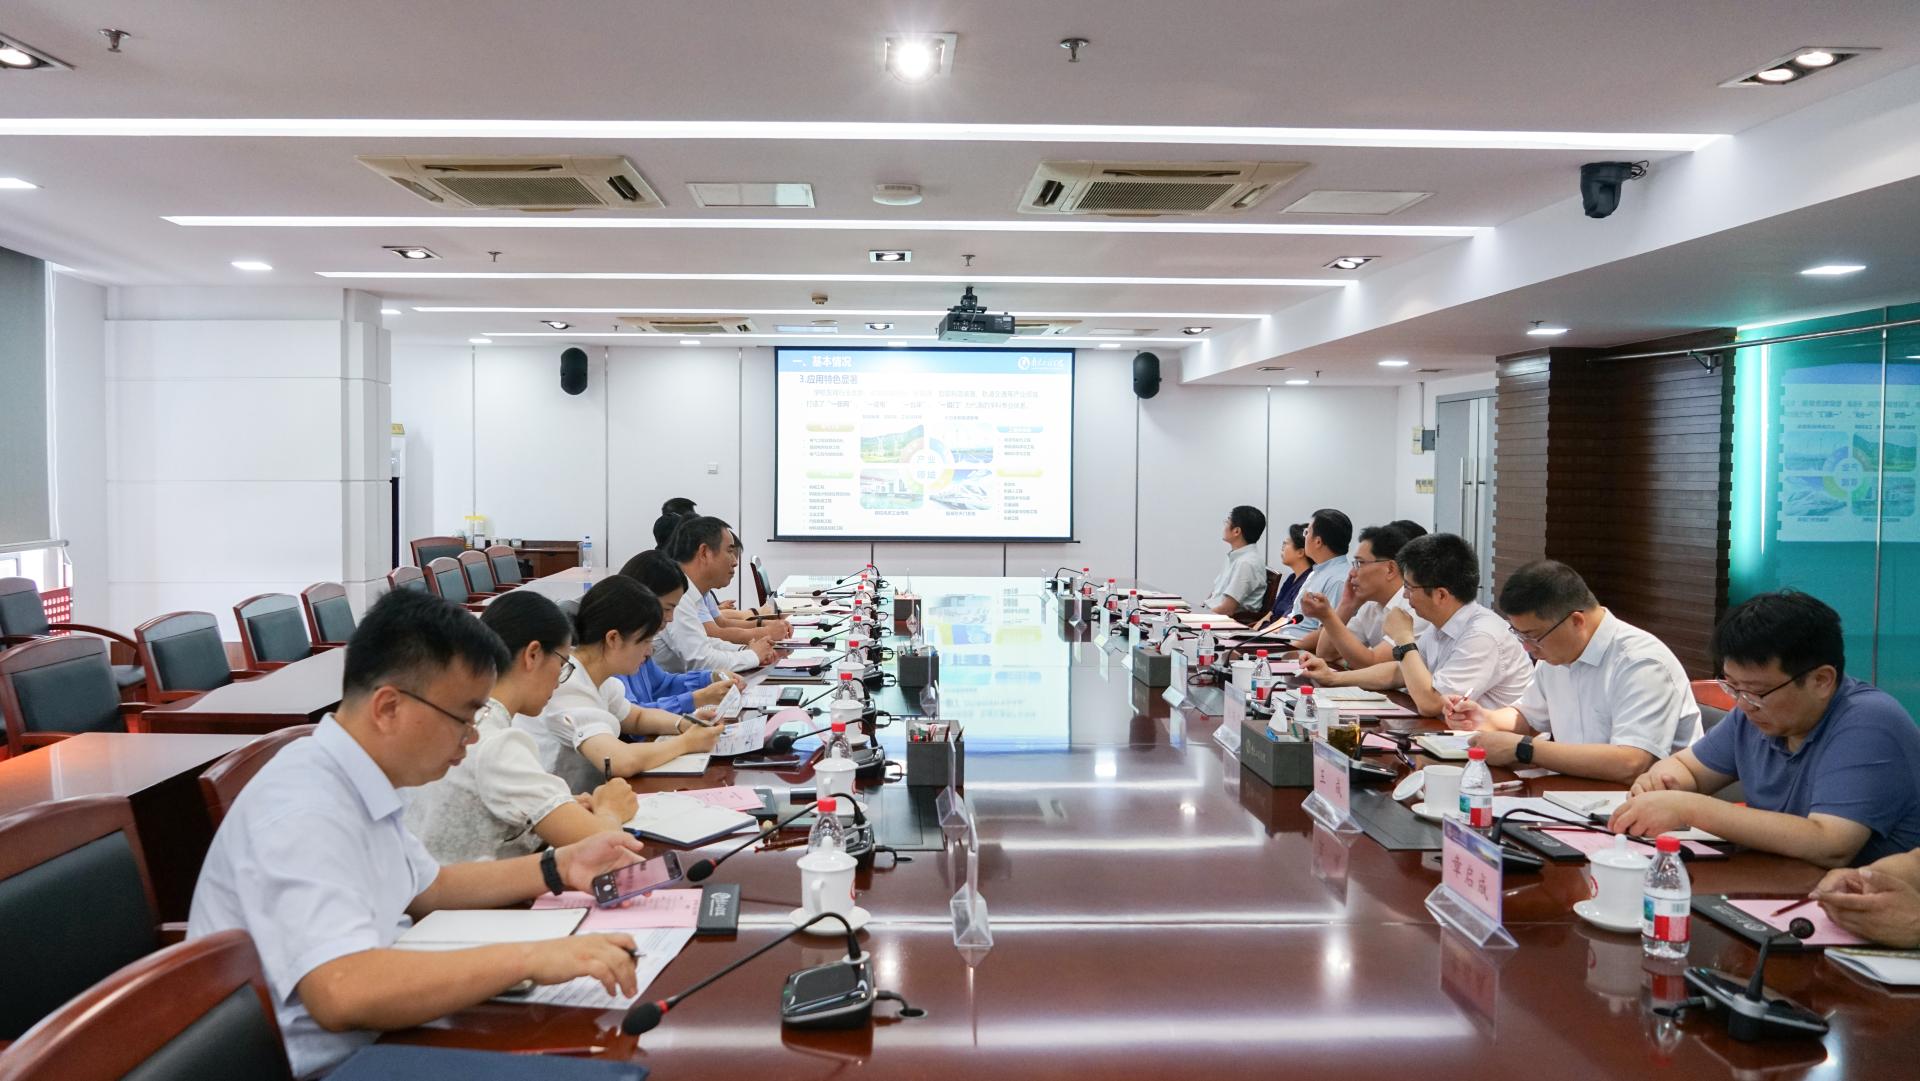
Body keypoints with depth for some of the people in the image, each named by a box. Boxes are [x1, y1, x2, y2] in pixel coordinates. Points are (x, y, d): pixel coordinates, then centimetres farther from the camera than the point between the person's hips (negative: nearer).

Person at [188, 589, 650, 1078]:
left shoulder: (358, 782, 3)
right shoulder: (304, 810, -25)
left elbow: (425, 887, 18)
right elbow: (341, 993, -37)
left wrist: (558, 868, 6)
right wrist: (529, 957, -35)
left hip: (360, 1041, 8)